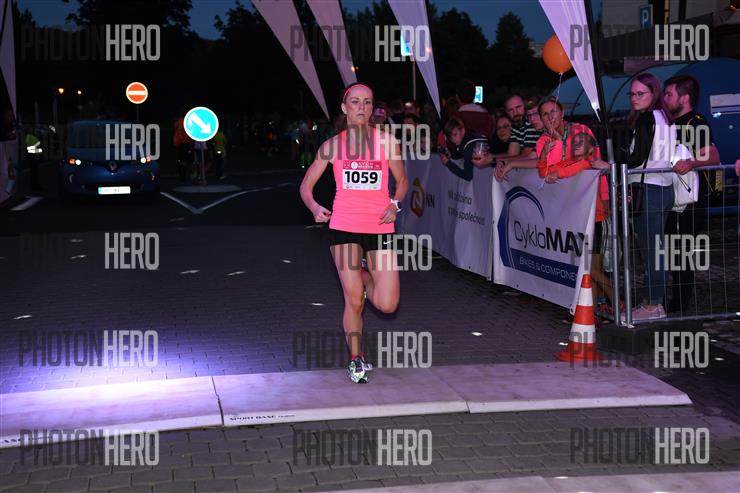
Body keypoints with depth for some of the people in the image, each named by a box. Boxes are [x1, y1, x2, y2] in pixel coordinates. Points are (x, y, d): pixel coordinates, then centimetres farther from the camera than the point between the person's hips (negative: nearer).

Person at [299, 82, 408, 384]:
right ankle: (356, 359, 21)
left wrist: (395, 204, -5)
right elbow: (306, 185, 8)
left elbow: (402, 180, 14)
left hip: (380, 227, 1)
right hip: (343, 227, -1)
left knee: (387, 305, -5)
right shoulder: (333, 145, 3)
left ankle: (364, 278, 30)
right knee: (353, 301, -1)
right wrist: (314, 207, -12)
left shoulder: (387, 141, 2)